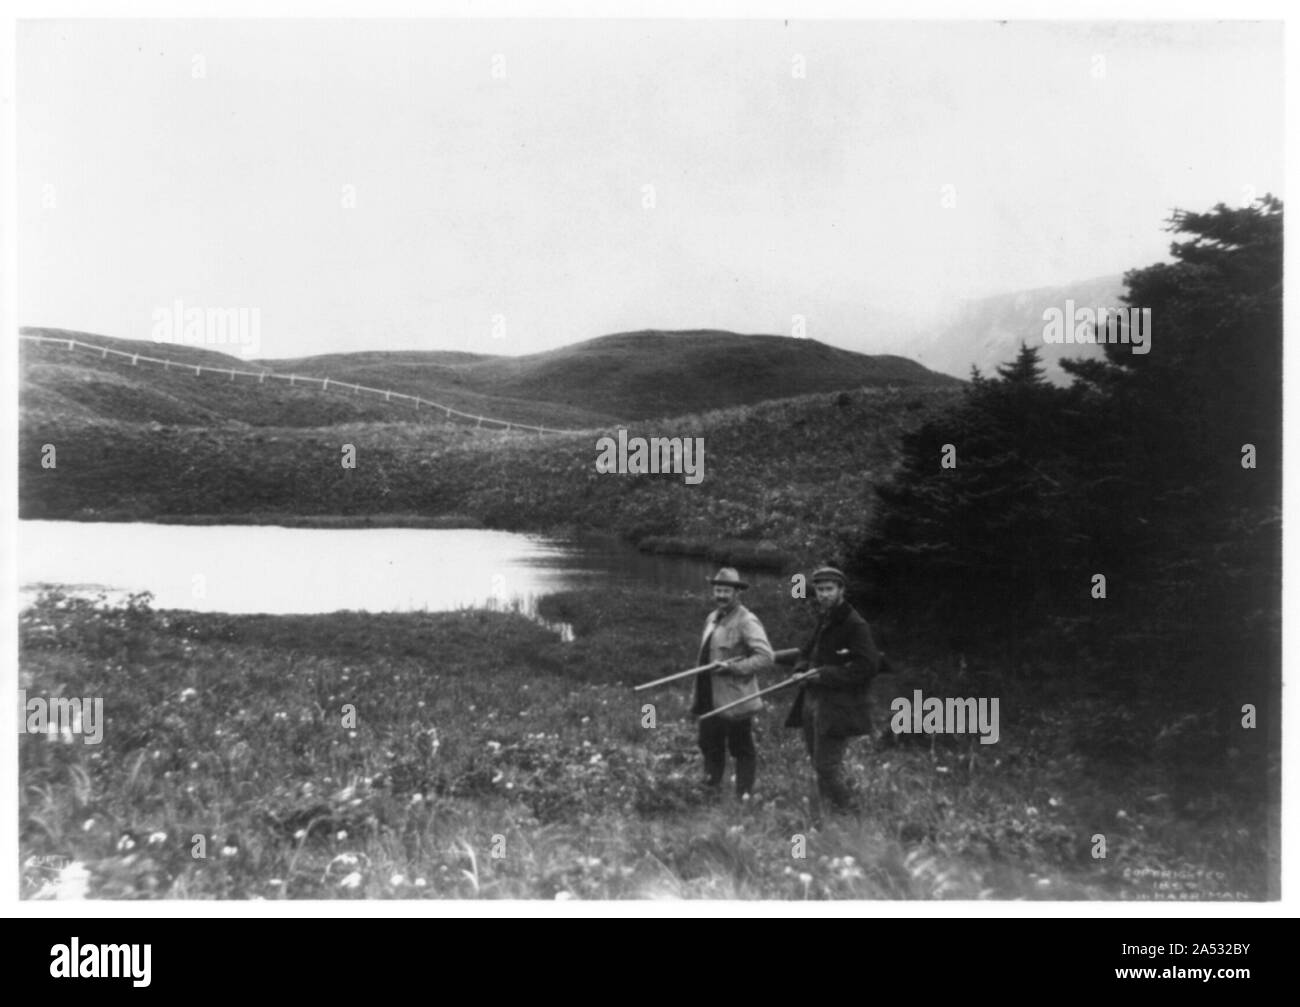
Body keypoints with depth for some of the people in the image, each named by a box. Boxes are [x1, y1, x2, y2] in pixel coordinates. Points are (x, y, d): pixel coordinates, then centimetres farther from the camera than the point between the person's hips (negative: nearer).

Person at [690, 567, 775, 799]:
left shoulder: (746, 621, -13)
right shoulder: (712, 619, 13)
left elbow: (765, 657, -21)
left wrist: (733, 667, -26)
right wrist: (698, 697, 20)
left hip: (735, 699, -8)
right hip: (710, 700, 8)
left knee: (742, 750, 4)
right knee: (710, 745, 16)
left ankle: (744, 796, 14)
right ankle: (711, 788, 31)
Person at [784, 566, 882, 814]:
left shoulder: (855, 626, -13)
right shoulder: (823, 621, 15)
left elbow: (867, 667, -19)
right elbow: (806, 652, 25)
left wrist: (825, 675, -19)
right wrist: (801, 670, 2)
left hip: (838, 707, -9)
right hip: (813, 700, 9)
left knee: (827, 765, -7)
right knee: (818, 762, 14)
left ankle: (848, 812, 7)